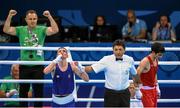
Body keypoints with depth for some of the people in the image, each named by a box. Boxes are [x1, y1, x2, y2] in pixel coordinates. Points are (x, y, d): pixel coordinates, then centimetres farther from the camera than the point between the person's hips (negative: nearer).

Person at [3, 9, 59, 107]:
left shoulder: (41, 29, 0)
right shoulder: (21, 30, 4)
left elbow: (55, 30, -14)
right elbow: (6, 30, -6)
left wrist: (50, 17, -23)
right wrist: (9, 16, -17)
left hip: (38, 65, -1)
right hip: (24, 65, 1)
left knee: (38, 91, 3)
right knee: (23, 91, 8)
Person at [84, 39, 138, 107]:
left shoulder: (129, 60, -2)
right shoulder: (106, 60, -11)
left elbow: (134, 74, 15)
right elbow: (92, 68, -18)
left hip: (125, 93, 3)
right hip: (111, 93, -3)